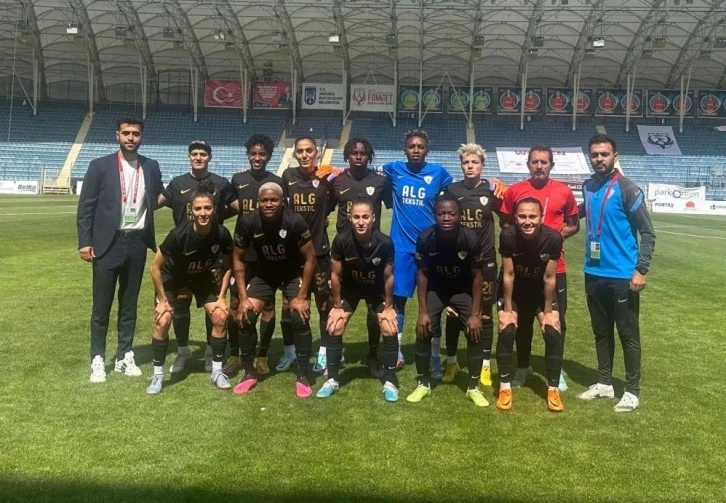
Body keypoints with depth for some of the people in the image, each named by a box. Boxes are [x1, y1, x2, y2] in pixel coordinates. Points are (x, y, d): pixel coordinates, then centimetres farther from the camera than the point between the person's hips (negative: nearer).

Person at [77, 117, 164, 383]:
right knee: (101, 305, 3)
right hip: (108, 243, -3)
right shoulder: (100, 166, -3)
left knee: (129, 304, 12)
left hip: (137, 242, 3)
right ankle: (98, 359, 15)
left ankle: (124, 356, 22)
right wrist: (84, 242, -9)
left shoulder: (151, 167, 6)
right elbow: (86, 207, -4)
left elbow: (159, 198, 16)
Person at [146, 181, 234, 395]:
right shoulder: (179, 234, -35)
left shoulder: (222, 234, -27)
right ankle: (157, 375, 3)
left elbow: (228, 266, -8)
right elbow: (155, 266, -22)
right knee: (163, 321, -15)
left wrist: (221, 297, -11)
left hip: (204, 277, 3)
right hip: (173, 278, -2)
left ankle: (217, 371, 7)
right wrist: (163, 300, -17)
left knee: (220, 317, -9)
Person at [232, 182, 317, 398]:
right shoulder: (247, 222, -22)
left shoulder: (295, 221, -29)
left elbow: (310, 258, -19)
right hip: (264, 273, 3)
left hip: (294, 273, -2)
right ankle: (249, 373, 9)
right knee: (245, 317, -10)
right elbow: (238, 259, -9)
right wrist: (243, 297, -13)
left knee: (300, 319, -18)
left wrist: (302, 296, -19)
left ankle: (302, 377, -1)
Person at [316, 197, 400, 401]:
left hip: (377, 289, 0)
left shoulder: (385, 243, -32)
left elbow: (388, 277, -16)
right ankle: (332, 380, 10)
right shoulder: (341, 241, -30)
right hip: (349, 288, 1)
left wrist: (388, 306, -7)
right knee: (334, 329, -6)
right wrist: (337, 306, -8)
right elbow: (335, 275, -15)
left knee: (389, 330, -10)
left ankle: (390, 382, 6)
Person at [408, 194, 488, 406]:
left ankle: (474, 387, 7)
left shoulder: (471, 239, -27)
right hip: (435, 288, 1)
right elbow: (422, 274, -12)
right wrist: (423, 311, -13)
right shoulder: (425, 238, -25)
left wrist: (475, 314, -15)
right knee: (423, 332, -9)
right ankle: (423, 383, 11)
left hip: (463, 289, 0)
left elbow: (476, 277, -15)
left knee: (475, 333, -11)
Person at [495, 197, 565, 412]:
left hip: (542, 291, 1)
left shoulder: (553, 238, -29)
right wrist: (508, 310, -14)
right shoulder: (508, 236, -30)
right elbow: (508, 275, -20)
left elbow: (549, 278, -18)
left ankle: (553, 389, 6)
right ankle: (505, 387, 1)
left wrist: (548, 311, -10)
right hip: (513, 291, -1)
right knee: (506, 333, -14)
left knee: (553, 334, -10)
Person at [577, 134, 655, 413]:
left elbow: (648, 232, -10)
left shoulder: (627, 189, -11)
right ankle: (604, 383, 29)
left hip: (622, 275, -6)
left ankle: (632, 391, 15)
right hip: (594, 274, 6)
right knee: (601, 332, 16)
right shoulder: (588, 186, 6)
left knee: (628, 334, 4)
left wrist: (641, 269, -16)